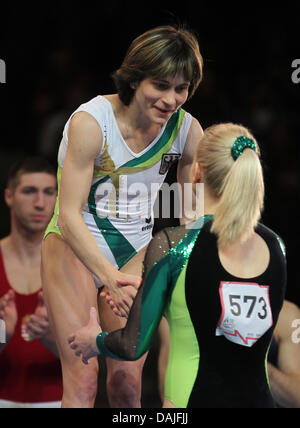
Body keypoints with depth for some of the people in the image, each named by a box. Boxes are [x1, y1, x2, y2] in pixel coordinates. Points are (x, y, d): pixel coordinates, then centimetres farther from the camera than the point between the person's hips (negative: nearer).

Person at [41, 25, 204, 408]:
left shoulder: (187, 130, -8)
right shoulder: (90, 122, -22)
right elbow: (70, 216, -23)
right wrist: (110, 279, -34)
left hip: (135, 253, 4)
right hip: (73, 248, -4)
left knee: (128, 384, 0)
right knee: (82, 380, -12)